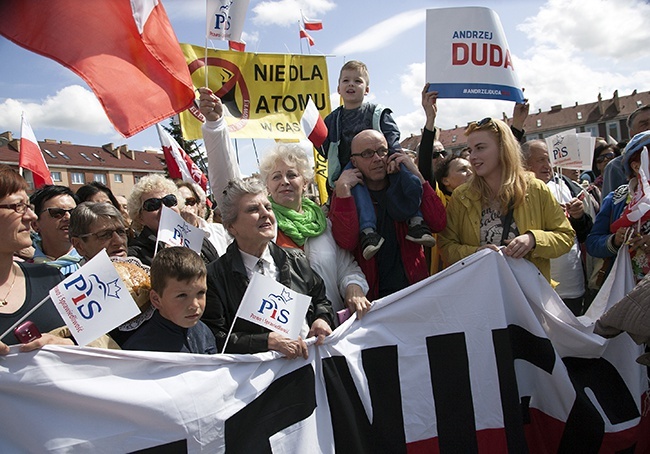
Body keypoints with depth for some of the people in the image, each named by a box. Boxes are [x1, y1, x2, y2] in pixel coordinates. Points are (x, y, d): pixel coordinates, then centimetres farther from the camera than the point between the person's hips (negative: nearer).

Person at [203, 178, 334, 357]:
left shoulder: (296, 260, 12)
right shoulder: (214, 276, -3)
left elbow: (320, 300, 24)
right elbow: (217, 340, -8)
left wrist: (321, 319, 1)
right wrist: (269, 340, -18)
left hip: (314, 354, 4)